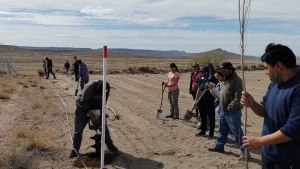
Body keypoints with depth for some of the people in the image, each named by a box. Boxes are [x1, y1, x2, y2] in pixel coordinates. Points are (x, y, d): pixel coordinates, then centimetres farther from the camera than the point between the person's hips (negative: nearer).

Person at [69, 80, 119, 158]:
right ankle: (75, 149, 9)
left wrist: (99, 116, -16)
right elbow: (83, 102, -32)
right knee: (78, 129, -5)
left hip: (96, 108, 3)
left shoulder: (106, 89, -19)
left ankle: (110, 146, 11)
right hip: (83, 107, -3)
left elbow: (102, 103, -8)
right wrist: (91, 115, -30)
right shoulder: (90, 87, -34)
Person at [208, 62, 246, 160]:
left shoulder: (237, 80, -16)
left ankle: (244, 151, 8)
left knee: (237, 132, -2)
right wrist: (221, 106, 14)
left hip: (233, 112, -9)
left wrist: (230, 107, -27)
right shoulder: (226, 80, 13)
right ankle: (219, 146, 35)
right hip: (223, 111, 9)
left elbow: (238, 97, -24)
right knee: (223, 130, 21)